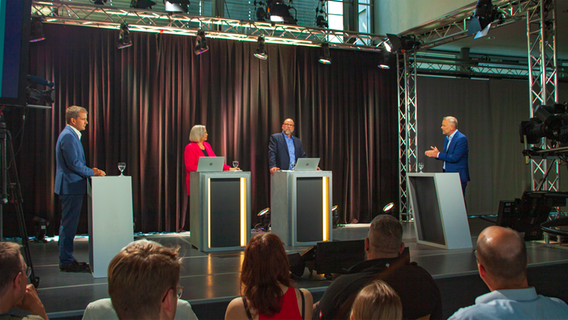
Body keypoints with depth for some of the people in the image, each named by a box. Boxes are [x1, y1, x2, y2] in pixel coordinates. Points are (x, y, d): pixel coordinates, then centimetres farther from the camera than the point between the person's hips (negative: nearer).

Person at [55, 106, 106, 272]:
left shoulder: (72, 135, 18)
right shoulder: (68, 136, -15)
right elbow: (73, 163, -21)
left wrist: (90, 170, 10)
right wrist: (93, 172, -11)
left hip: (72, 186, 11)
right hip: (71, 187, -11)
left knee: (69, 225, 14)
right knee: (69, 225, -5)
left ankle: (67, 259, 21)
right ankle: (66, 262, 1)